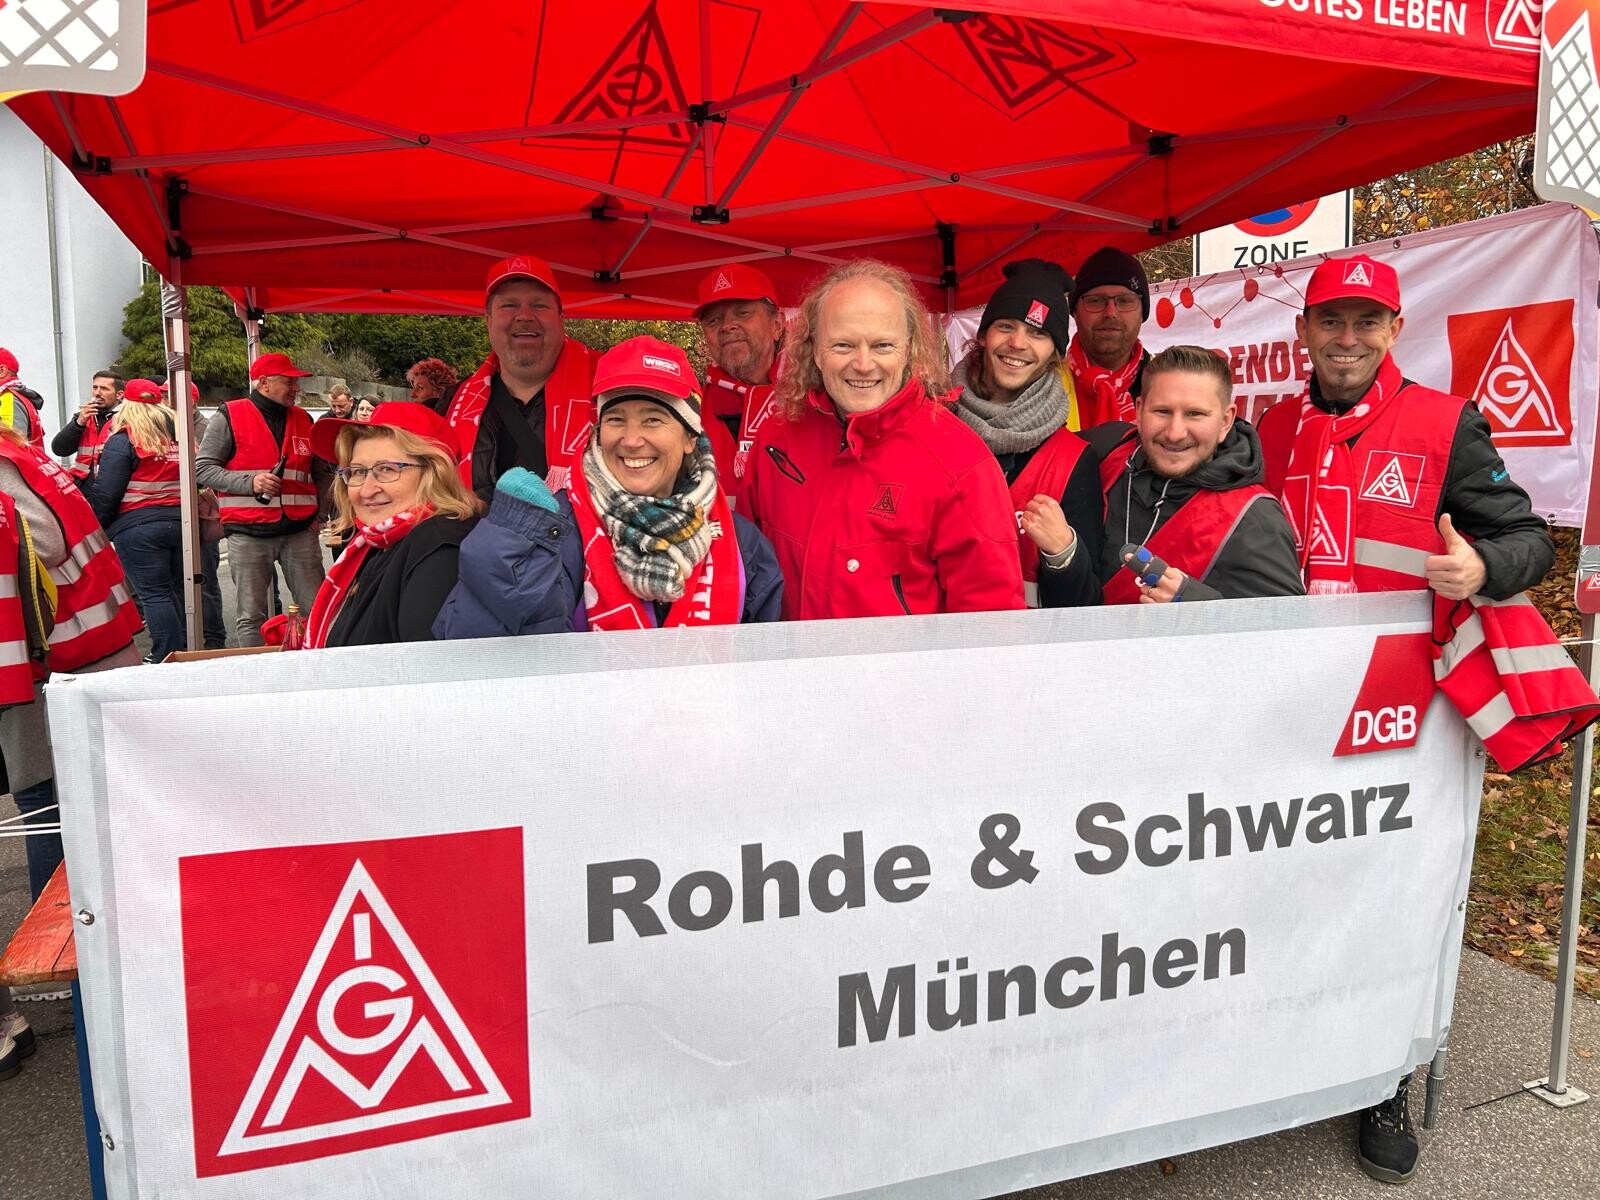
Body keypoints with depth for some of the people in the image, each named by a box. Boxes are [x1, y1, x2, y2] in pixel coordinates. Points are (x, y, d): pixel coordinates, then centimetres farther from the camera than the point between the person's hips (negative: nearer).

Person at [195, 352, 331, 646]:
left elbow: (322, 474, 21)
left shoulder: (303, 420, 13)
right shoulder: (229, 417, 1)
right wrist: (250, 482, -14)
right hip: (248, 534, -3)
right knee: (251, 616, 2)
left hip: (300, 531, 3)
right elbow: (202, 468, -1)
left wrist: (318, 511, 9)